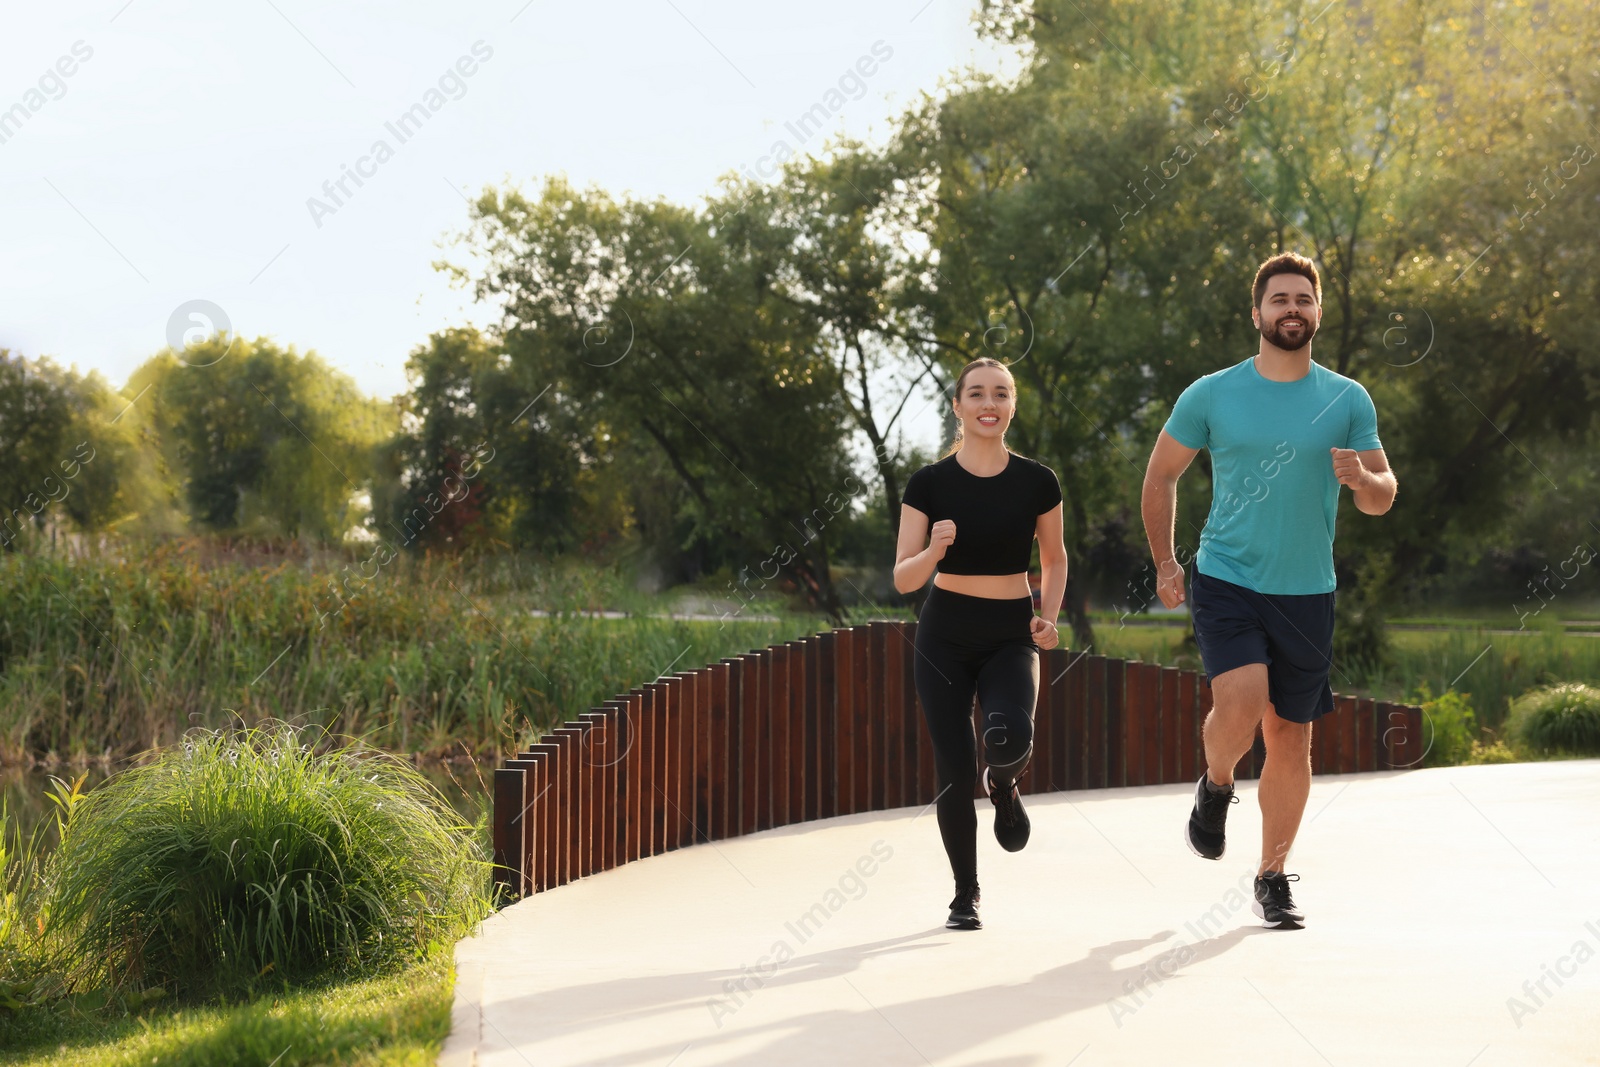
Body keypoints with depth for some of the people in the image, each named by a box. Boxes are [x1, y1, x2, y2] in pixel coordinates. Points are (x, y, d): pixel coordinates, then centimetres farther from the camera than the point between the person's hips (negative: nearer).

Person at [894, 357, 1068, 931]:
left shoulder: (1037, 482, -2)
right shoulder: (928, 484, -5)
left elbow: (1055, 559, 14)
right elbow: (903, 579, -5)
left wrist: (1048, 618, -2)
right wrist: (934, 550, -26)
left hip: (1011, 638, 0)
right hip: (945, 638, 0)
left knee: (1010, 734, -29)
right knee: (955, 773, -4)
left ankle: (1004, 786, 10)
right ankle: (966, 894, 19)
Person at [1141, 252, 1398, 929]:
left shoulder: (1348, 400, 4)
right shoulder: (1211, 395, 0)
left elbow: (1383, 499, 6)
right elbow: (1161, 476, 11)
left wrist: (1361, 478, -17)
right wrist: (1164, 563, 5)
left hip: (1306, 593, 2)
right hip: (1225, 580, -2)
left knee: (1290, 738, 5)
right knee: (1240, 704, -23)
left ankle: (1273, 878, 20)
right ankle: (1215, 786, 11)